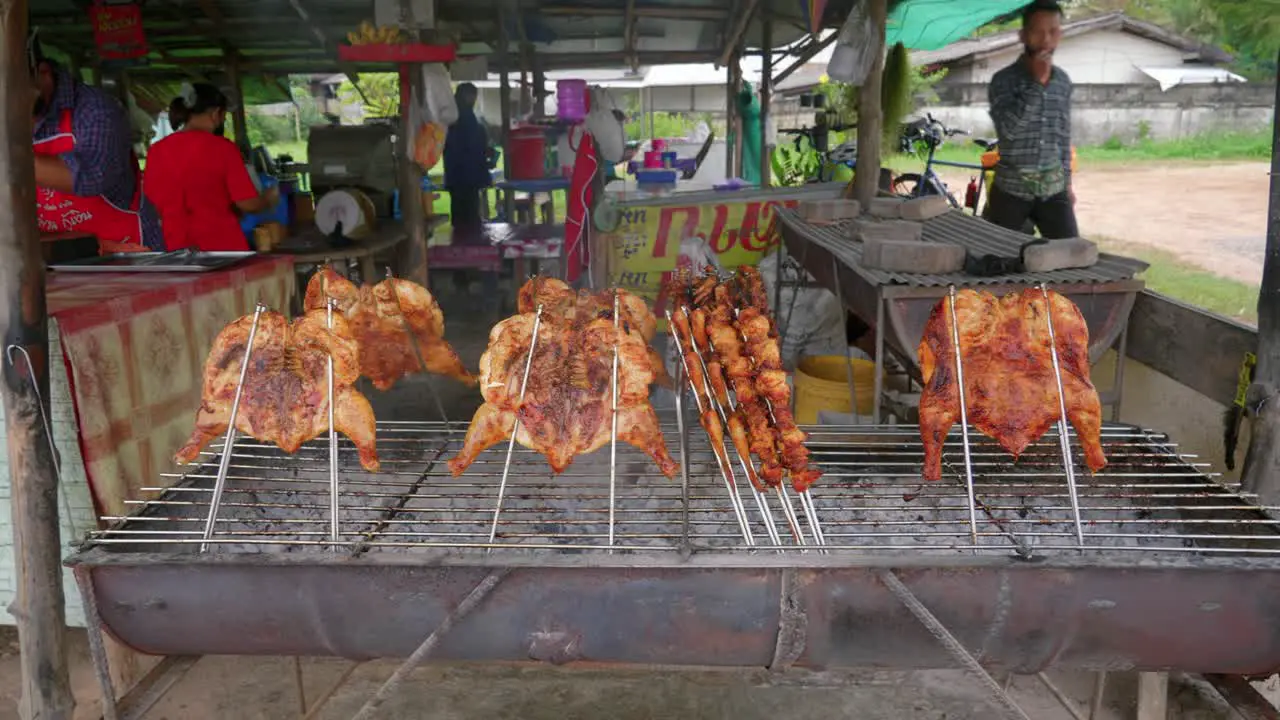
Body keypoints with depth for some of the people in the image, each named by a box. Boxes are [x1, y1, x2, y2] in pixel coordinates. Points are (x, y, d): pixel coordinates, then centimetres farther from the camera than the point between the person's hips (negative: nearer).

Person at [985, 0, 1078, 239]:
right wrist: (1037, 82, -23)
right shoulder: (1004, 80, -9)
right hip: (1011, 189, -4)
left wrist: (1067, 181, 16)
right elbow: (1009, 128, -25)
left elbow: (1064, 136, 16)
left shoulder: (1063, 81, 7)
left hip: (1054, 188, 4)